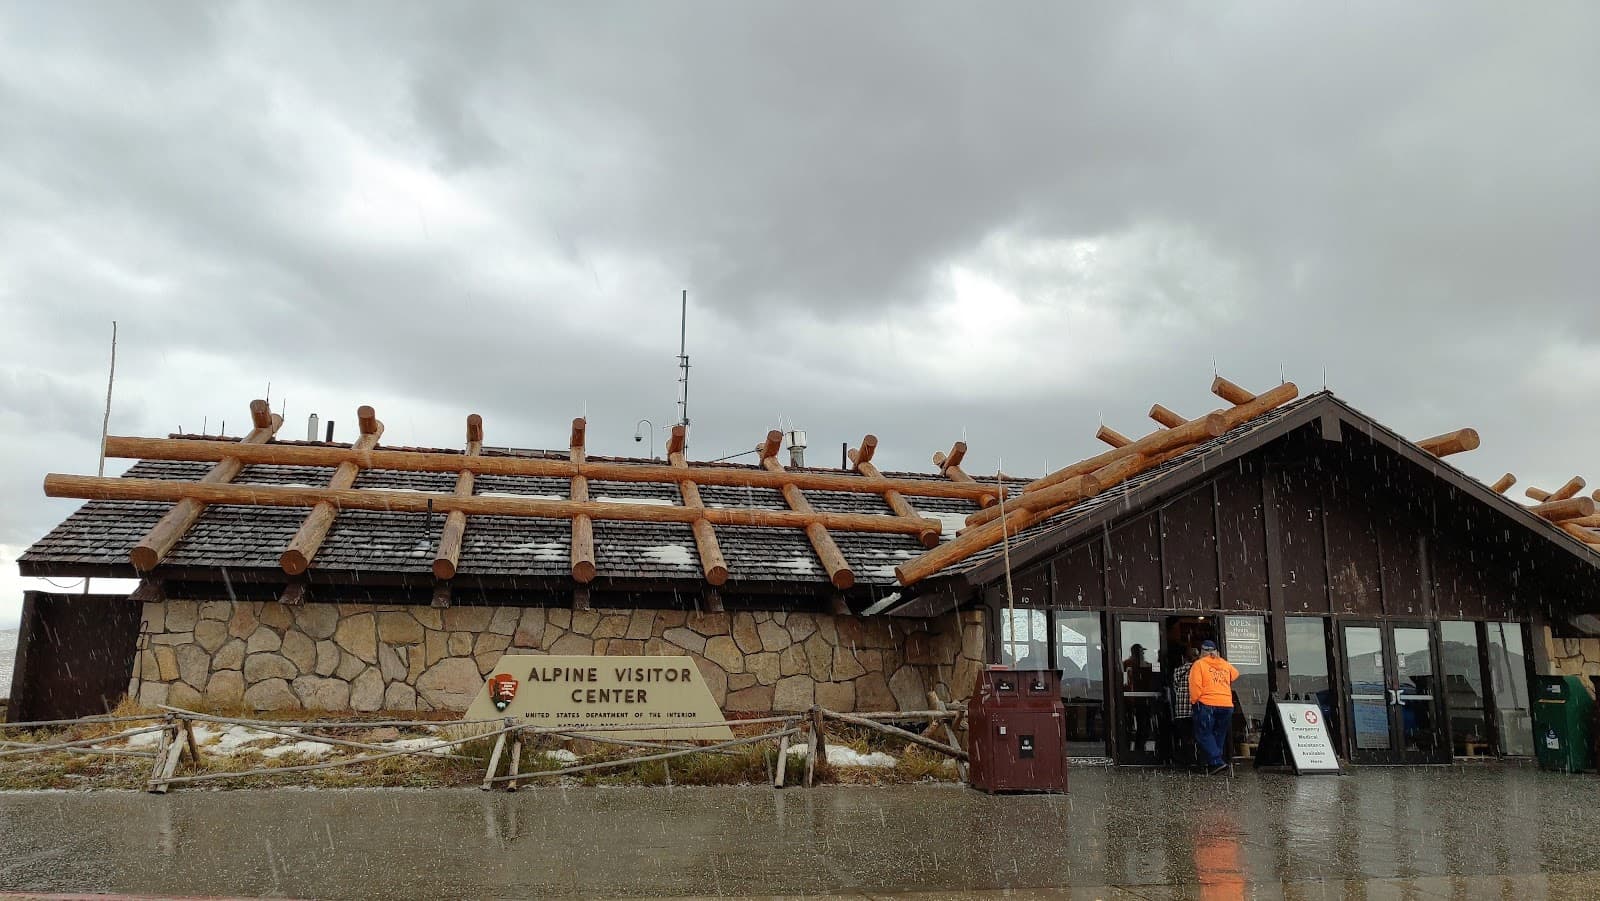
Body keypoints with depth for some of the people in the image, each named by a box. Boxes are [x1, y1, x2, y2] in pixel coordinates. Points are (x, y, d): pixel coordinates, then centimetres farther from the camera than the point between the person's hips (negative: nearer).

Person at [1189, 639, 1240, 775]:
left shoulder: (1199, 664, -1)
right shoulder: (1225, 664, 15)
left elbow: (1195, 686, -9)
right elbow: (1235, 675, 35)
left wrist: (1194, 701, 2)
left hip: (1206, 704, -5)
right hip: (1227, 705, 5)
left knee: (1204, 735, -1)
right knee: (1219, 735, 15)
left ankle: (1217, 762, -15)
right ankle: (1214, 764, 17)